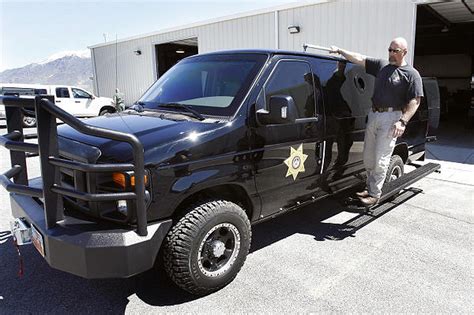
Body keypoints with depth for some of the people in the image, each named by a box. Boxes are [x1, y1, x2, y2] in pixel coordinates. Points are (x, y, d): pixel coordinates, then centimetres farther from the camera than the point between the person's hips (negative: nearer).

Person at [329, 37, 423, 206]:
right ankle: (370, 188, 24)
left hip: (391, 118, -6)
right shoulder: (381, 65, 13)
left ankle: (375, 194, 6)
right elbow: (360, 59, 12)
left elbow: (415, 101, -8)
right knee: (368, 158, 10)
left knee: (381, 160, -5)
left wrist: (403, 121, -18)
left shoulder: (411, 74, -2)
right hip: (373, 115, 6)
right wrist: (340, 51, 3)